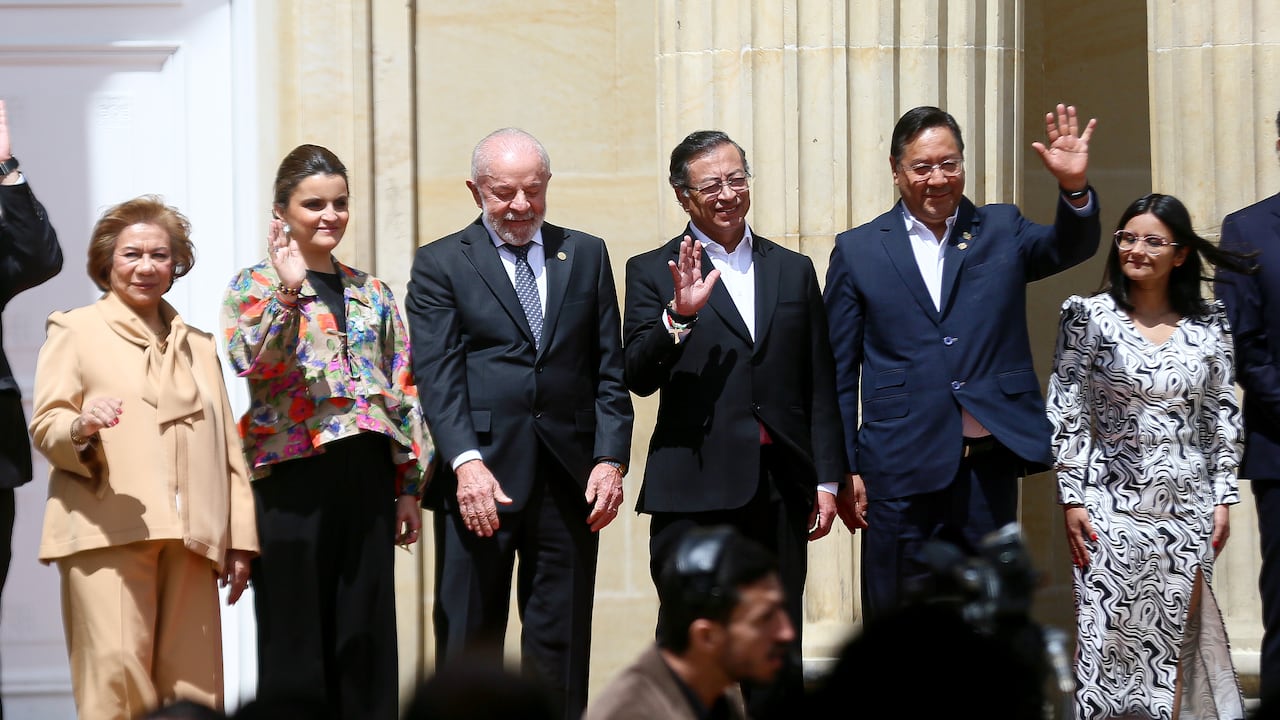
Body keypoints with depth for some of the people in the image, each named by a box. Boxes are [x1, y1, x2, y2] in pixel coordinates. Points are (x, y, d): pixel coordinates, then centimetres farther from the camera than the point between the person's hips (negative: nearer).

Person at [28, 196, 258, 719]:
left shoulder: (199, 346, 28)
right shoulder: (76, 331, 14)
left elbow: (228, 447, 24)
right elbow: (44, 425, 3)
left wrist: (240, 538, 15)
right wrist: (81, 426, -20)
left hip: (188, 538, 4)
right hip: (107, 530, -4)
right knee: (116, 670, -18)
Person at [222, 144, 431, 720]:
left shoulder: (372, 293, 15)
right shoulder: (254, 287, 3)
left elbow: (404, 392, 15)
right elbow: (252, 361, -16)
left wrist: (410, 486, 10)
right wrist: (289, 288, -22)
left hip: (368, 478, 4)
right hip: (292, 478, -4)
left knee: (366, 635, 4)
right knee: (297, 635, -1)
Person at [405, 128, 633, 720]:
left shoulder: (586, 256, 14)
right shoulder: (440, 264, 5)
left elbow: (610, 371, 10)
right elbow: (437, 375, -5)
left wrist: (611, 457, -3)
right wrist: (467, 462, -19)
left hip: (568, 480, 3)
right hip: (480, 475, -2)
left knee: (561, 649, 4)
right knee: (469, 647, 0)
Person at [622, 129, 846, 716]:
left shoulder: (793, 271, 16)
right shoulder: (652, 273, 5)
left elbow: (819, 386, 15)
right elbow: (639, 378, -6)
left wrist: (827, 480, 10)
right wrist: (679, 314, -21)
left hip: (780, 490, 3)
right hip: (695, 491, -3)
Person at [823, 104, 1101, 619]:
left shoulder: (1000, 231, 10)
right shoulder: (857, 250, 6)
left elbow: (1071, 246, -7)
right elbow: (839, 373, 6)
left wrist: (1075, 189, -27)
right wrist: (845, 470, 2)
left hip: (988, 466, 1)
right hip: (900, 469, -1)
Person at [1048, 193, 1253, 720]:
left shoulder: (1209, 325, 4)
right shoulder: (1092, 317, -2)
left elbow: (1223, 415, 9)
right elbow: (1066, 414, -2)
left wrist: (1223, 498, 5)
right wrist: (1072, 500, -7)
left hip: (1188, 505, 2)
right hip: (1114, 504, -2)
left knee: (1179, 632, 5)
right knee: (1113, 636, -2)